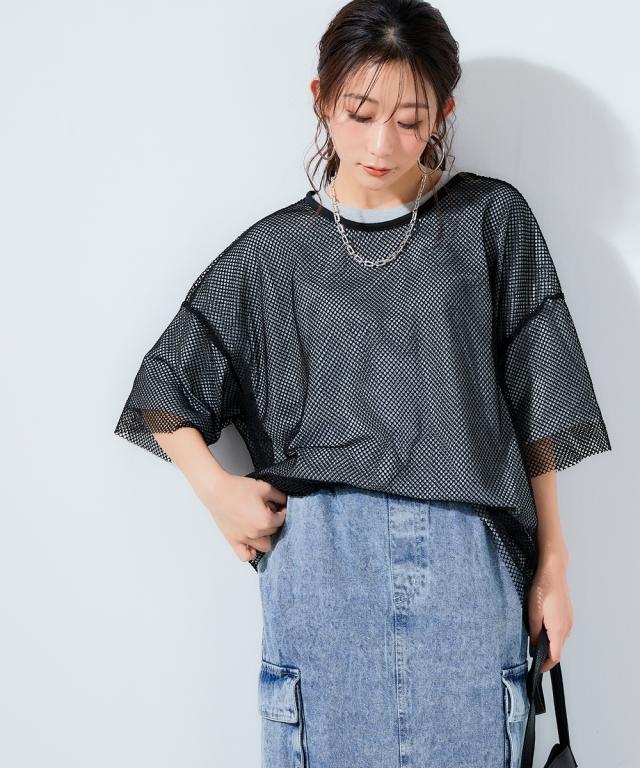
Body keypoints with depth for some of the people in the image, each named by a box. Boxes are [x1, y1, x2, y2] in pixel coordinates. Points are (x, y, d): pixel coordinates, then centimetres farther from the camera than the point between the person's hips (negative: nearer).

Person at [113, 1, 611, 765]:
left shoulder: (491, 221, 6)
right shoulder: (277, 250, 7)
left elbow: (532, 404, 7)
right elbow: (164, 391, 12)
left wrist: (552, 566, 6)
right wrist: (215, 485, -5)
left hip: (468, 564, 0)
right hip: (323, 560, 0)